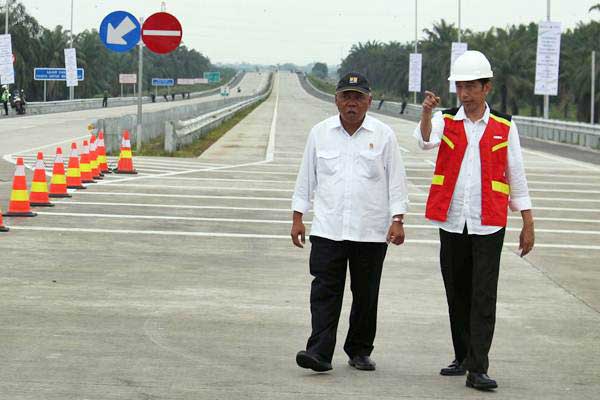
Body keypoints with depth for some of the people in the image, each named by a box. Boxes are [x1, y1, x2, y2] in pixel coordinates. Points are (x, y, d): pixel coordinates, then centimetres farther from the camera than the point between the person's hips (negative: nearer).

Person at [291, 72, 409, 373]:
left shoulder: (383, 135, 3)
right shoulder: (320, 133, 7)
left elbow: (396, 181, 3)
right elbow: (306, 178, 12)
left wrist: (397, 220, -5)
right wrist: (298, 218, 8)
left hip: (371, 232, 0)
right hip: (327, 229, 0)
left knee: (366, 294, 7)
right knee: (325, 291, -8)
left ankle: (360, 351, 19)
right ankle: (320, 352, -12)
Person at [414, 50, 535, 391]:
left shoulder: (504, 126, 3)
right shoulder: (446, 122, 5)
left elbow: (516, 175, 6)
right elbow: (426, 141, -17)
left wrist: (528, 224, 4)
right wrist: (427, 112, -37)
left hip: (489, 225, -2)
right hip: (452, 222, 2)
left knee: (484, 298, -8)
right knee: (457, 295, 11)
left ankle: (478, 369, -9)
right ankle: (463, 357, 25)